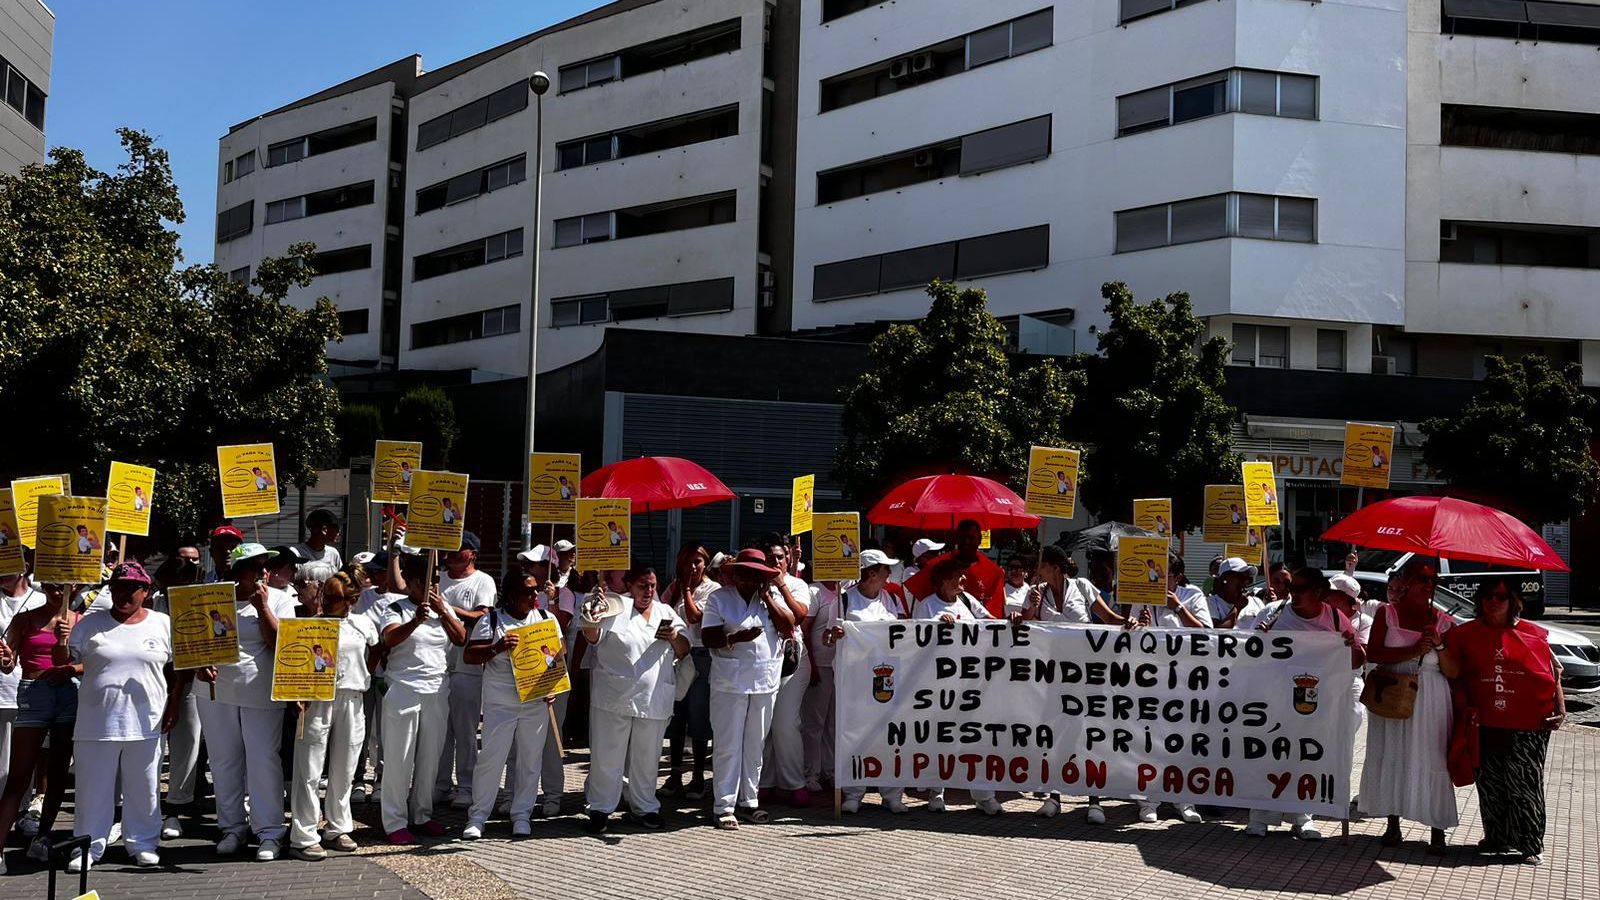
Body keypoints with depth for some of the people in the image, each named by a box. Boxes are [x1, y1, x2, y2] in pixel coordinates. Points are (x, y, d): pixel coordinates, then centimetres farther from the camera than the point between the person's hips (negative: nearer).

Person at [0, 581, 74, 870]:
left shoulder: (78, 622, 6)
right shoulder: (24, 619, 4)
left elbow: (66, 664, 0)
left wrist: (64, 641, -17)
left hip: (69, 694, 2)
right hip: (31, 694, -2)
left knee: (58, 771, 7)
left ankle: (42, 837, 20)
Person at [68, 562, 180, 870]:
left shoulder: (164, 625, 5)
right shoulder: (90, 624, 5)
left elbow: (176, 669, 9)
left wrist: (173, 704, 4)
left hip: (145, 722, 0)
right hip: (97, 721, 0)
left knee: (144, 787, 8)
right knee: (93, 787, 6)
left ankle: (142, 843, 21)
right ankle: (88, 846, 18)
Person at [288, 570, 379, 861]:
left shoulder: (364, 625, 7)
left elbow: (375, 652, 22)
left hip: (351, 701, 3)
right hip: (317, 700, -3)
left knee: (343, 771, 12)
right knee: (309, 771, -3)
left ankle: (337, 829, 24)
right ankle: (303, 838, 1)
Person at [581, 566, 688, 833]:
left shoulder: (666, 613, 11)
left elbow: (683, 652, 13)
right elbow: (593, 637, -16)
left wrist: (675, 637, -9)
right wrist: (591, 623, -38)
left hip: (654, 700, 4)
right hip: (614, 699, -4)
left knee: (646, 759, 14)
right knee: (607, 756, 3)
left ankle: (643, 808, 28)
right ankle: (600, 809, 15)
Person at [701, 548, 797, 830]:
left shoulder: (773, 595, 9)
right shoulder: (719, 598, 0)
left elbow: (788, 629, -1)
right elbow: (707, 637, -6)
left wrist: (767, 597, -6)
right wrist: (735, 638, -23)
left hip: (765, 683, 3)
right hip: (729, 684, -3)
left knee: (755, 746, 12)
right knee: (727, 746, -1)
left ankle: (748, 801, 22)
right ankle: (724, 806, 5)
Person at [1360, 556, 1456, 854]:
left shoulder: (1443, 620, 5)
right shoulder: (1387, 614, 3)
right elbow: (1373, 653, -8)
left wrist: (1439, 644, -13)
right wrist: (1412, 651, -17)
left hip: (1431, 698, 0)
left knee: (1432, 759, -3)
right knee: (1392, 756, 5)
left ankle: (1437, 829, 2)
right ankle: (1393, 823, 15)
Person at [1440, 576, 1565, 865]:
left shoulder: (1533, 634, 2)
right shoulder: (1466, 634, 6)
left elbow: (1554, 673, 8)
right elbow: (1453, 671, -1)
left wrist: (1560, 707, 0)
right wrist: (1439, 646, -16)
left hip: (1528, 725, -2)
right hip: (1486, 725, 2)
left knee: (1524, 785, -1)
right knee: (1490, 786, 9)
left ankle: (1531, 844, 9)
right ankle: (1497, 838, 22)